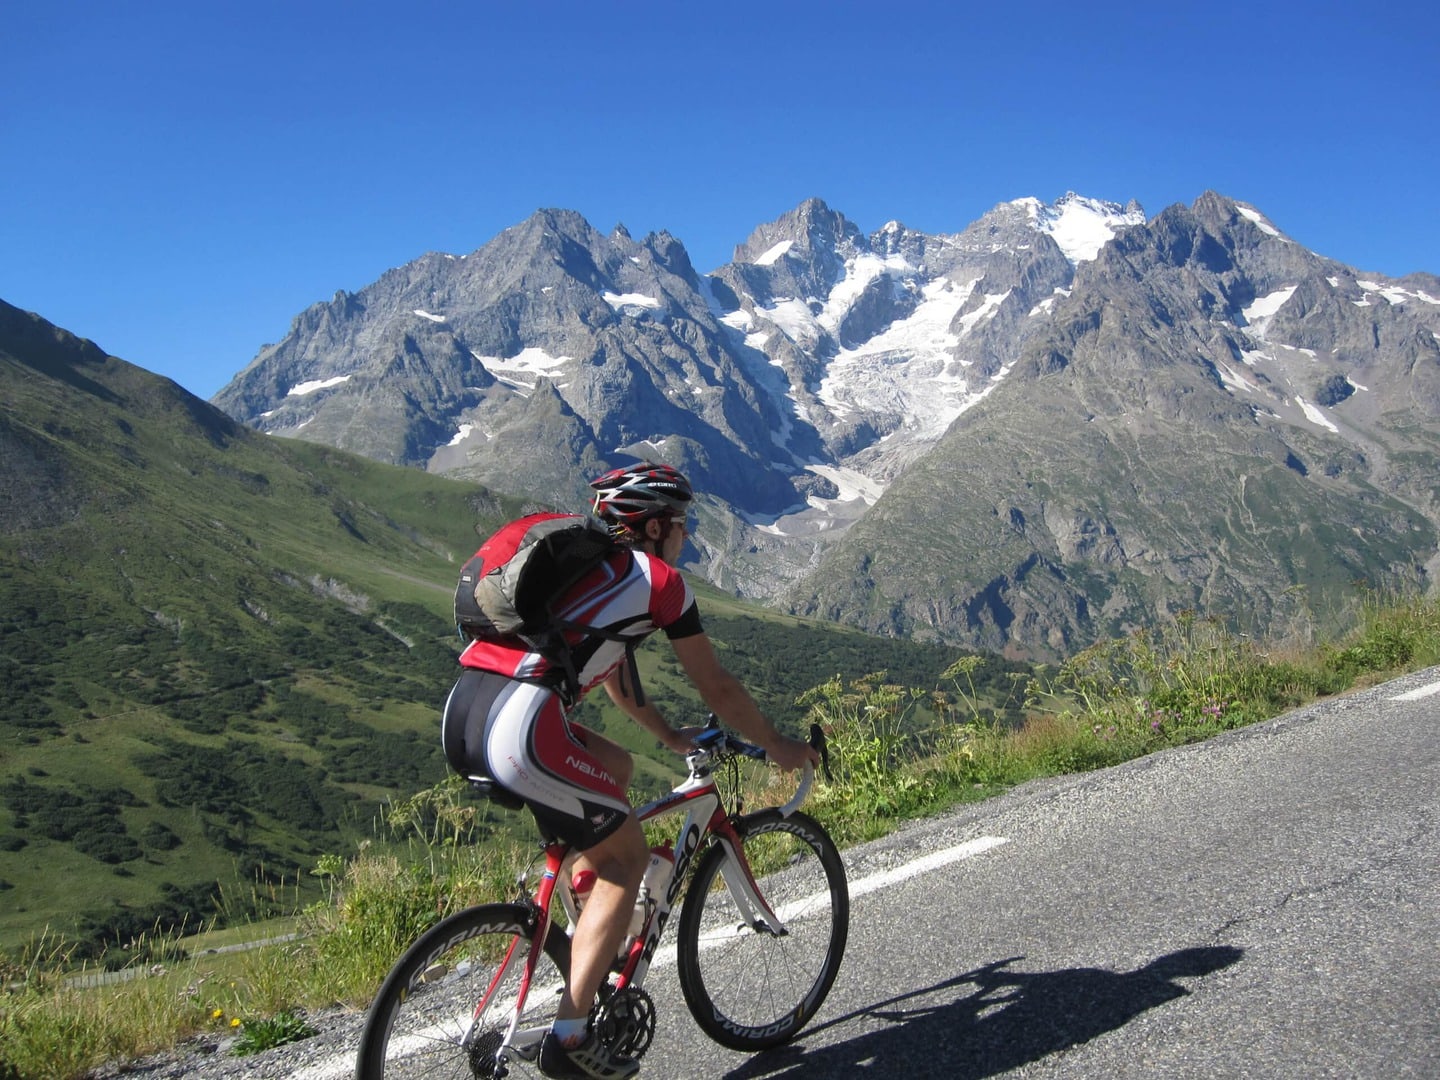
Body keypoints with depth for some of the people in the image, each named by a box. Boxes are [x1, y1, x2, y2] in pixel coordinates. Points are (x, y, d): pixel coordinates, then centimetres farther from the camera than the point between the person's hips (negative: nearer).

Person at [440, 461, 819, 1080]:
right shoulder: (658, 577, 7)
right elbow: (717, 688, 14)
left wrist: (669, 736, 52)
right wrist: (778, 747, 29)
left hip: (460, 721, 8)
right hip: (522, 732, -8)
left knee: (616, 768, 29)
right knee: (627, 860, 11)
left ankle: (582, 936, 28)